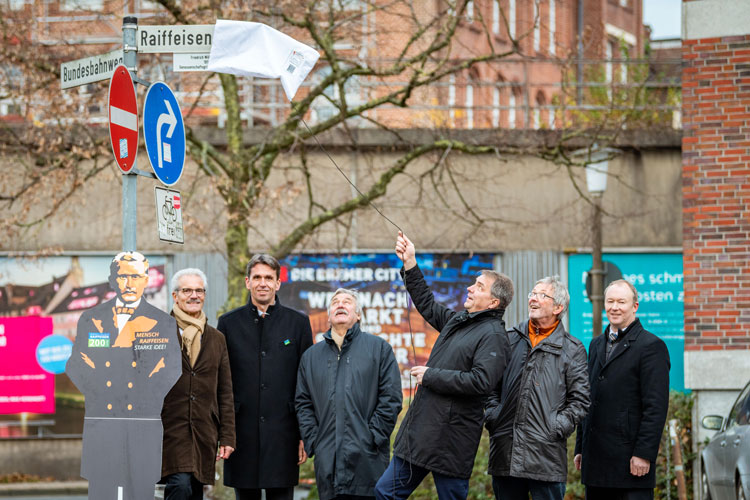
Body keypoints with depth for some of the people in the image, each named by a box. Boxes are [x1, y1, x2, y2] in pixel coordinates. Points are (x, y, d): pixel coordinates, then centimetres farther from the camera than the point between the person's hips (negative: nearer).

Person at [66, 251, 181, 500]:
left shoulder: (164, 323, 8)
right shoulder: (90, 320, 11)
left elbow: (172, 369, 5)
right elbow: (75, 365, 10)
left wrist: (147, 394, -5)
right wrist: (99, 393, -2)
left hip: (143, 428, -1)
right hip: (101, 423, 1)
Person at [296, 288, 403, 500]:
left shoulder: (379, 348, 8)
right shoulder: (311, 356, 18)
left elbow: (391, 399, 1)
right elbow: (303, 404, 16)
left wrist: (373, 438, -8)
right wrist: (313, 442, 2)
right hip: (327, 460, 3)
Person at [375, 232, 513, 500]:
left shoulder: (493, 335, -13)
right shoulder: (457, 321, 15)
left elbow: (481, 382, -25)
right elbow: (427, 305, 32)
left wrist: (431, 376, -16)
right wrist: (410, 264, 24)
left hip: (451, 442, -9)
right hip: (421, 432, 9)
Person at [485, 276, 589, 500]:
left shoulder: (572, 349, 5)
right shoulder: (510, 339, 15)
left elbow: (579, 399, 3)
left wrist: (558, 427, -7)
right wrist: (492, 415, 6)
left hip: (546, 452, -3)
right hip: (505, 448, 4)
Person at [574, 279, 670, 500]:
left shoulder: (651, 346, -5)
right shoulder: (597, 345, 19)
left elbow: (656, 407, -11)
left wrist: (644, 454, -17)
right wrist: (580, 448, 17)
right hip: (595, 461, 7)